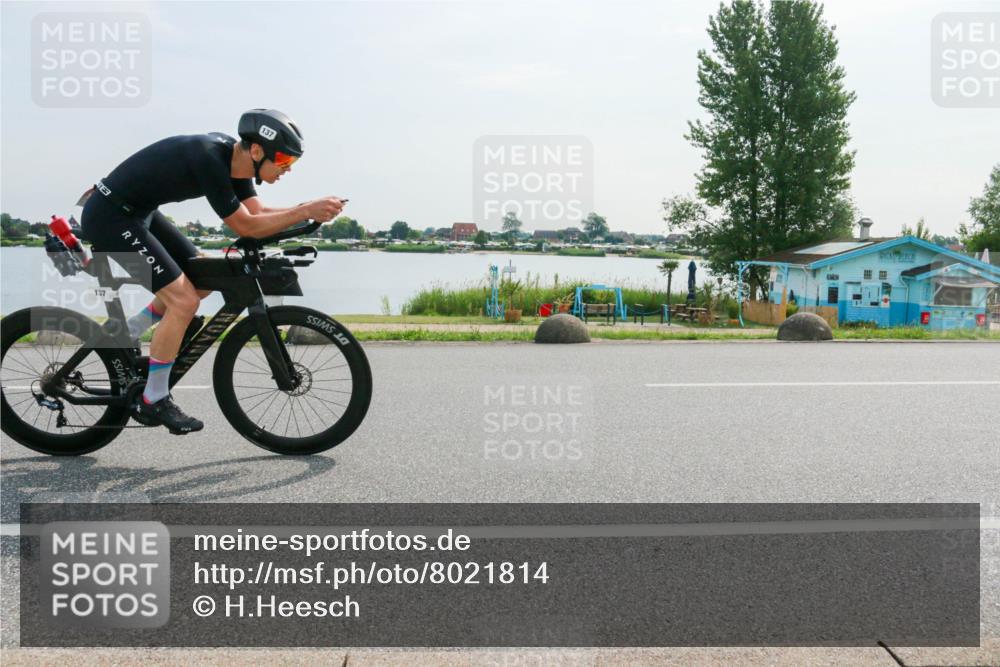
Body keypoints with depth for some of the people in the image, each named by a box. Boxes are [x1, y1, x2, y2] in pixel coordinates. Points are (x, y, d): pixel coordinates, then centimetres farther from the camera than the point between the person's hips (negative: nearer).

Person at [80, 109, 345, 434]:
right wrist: (306, 212, -26)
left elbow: (257, 212, 0)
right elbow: (246, 227, -24)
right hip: (109, 217, -10)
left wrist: (310, 209, -12)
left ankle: (123, 334, 23)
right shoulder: (208, 159, -28)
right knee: (184, 300, -14)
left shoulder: (232, 154, -2)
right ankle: (153, 401, 0)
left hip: (137, 211, 10)